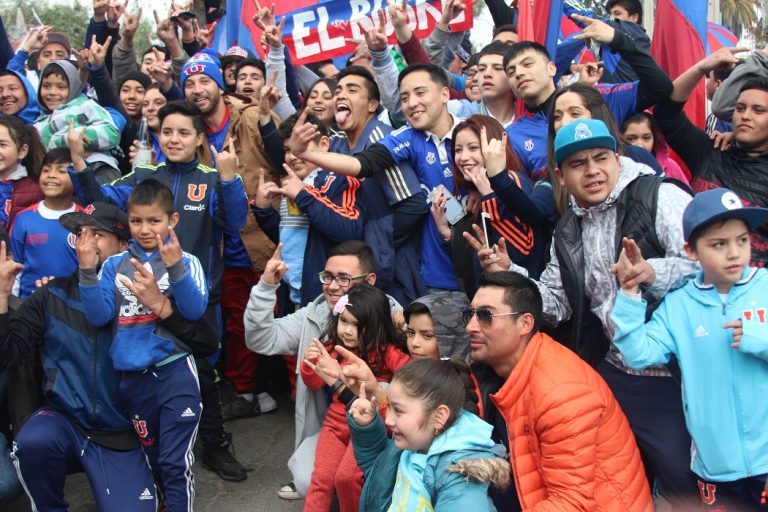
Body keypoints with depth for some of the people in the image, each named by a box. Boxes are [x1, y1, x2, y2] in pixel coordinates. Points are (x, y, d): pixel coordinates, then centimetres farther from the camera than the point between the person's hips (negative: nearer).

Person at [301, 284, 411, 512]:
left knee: (346, 477, -19)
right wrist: (310, 364, -11)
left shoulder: (388, 352, -12)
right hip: (336, 421, 4)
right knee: (321, 478, -8)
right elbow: (314, 384, 11)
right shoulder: (336, 345, 1)